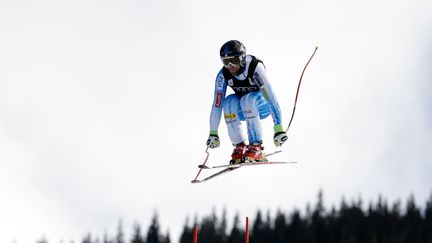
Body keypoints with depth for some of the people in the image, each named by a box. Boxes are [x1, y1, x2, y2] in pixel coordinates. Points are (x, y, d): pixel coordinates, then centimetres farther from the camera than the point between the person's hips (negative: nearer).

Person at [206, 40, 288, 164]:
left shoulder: (255, 68, -31)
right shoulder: (223, 75, -19)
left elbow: (270, 96, -35)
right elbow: (217, 104, -16)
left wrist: (278, 128, -41)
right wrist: (213, 133, -20)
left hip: (262, 106, -4)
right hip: (244, 110, 4)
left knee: (248, 99, -35)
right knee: (229, 102, -28)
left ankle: (256, 147, -31)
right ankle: (240, 146, -17)